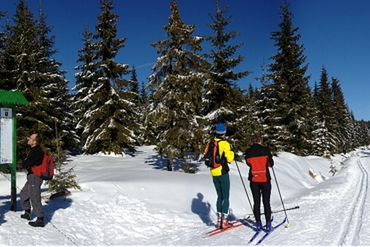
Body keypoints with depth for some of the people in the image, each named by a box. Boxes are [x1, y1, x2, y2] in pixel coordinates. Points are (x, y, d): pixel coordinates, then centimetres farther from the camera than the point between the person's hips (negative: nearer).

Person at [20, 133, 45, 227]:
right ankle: (27, 213, 36)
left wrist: (24, 162, -1)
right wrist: (26, 163, -2)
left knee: (35, 198, -4)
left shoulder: (36, 152, -23)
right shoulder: (36, 150, 9)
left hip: (35, 177, -10)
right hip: (32, 177, 10)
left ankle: (40, 220, 4)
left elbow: (25, 164, -22)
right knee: (23, 194, 23)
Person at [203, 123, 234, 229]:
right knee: (225, 197, 2)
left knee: (219, 196, 16)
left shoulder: (210, 143, 5)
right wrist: (231, 152, 4)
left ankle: (219, 220, 17)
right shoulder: (224, 143, -11)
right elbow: (229, 158, -14)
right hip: (223, 172, -5)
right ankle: (224, 221, 1)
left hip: (213, 173, 6)